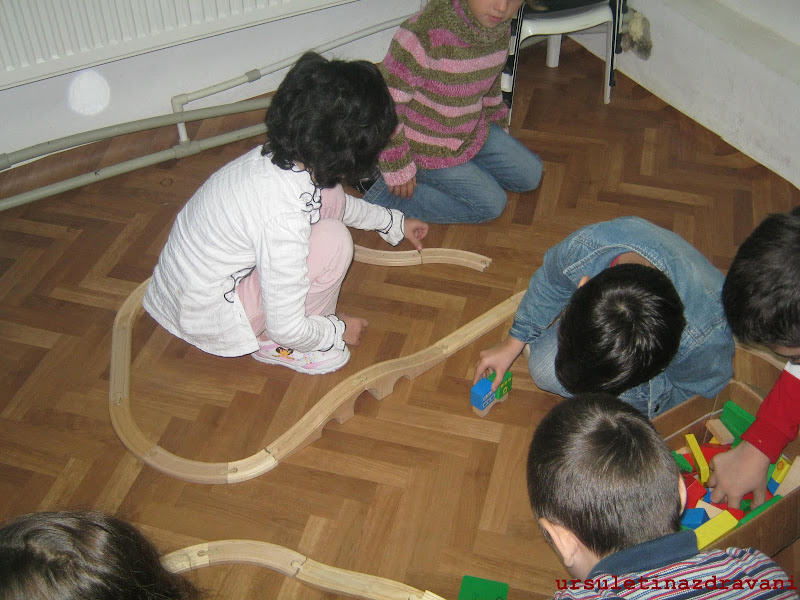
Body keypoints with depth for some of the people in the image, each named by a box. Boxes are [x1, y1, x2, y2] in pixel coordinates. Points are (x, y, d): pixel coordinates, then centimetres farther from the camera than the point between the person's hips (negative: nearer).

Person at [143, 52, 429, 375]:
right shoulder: (285, 215, -35)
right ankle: (271, 345, -1)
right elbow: (287, 329, -25)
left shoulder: (276, 156, -9)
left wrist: (394, 222, 27)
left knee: (328, 197, -2)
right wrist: (338, 331, -6)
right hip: (207, 317, -8)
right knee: (333, 240, -22)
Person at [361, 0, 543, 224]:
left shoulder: (500, 27, -9)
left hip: (474, 130, 8)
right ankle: (384, 198, -3)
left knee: (530, 175, 14)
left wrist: (499, 124, 25)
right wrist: (398, 169, -22)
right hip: (427, 147, -8)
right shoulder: (426, 31, -34)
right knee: (491, 203, -7)